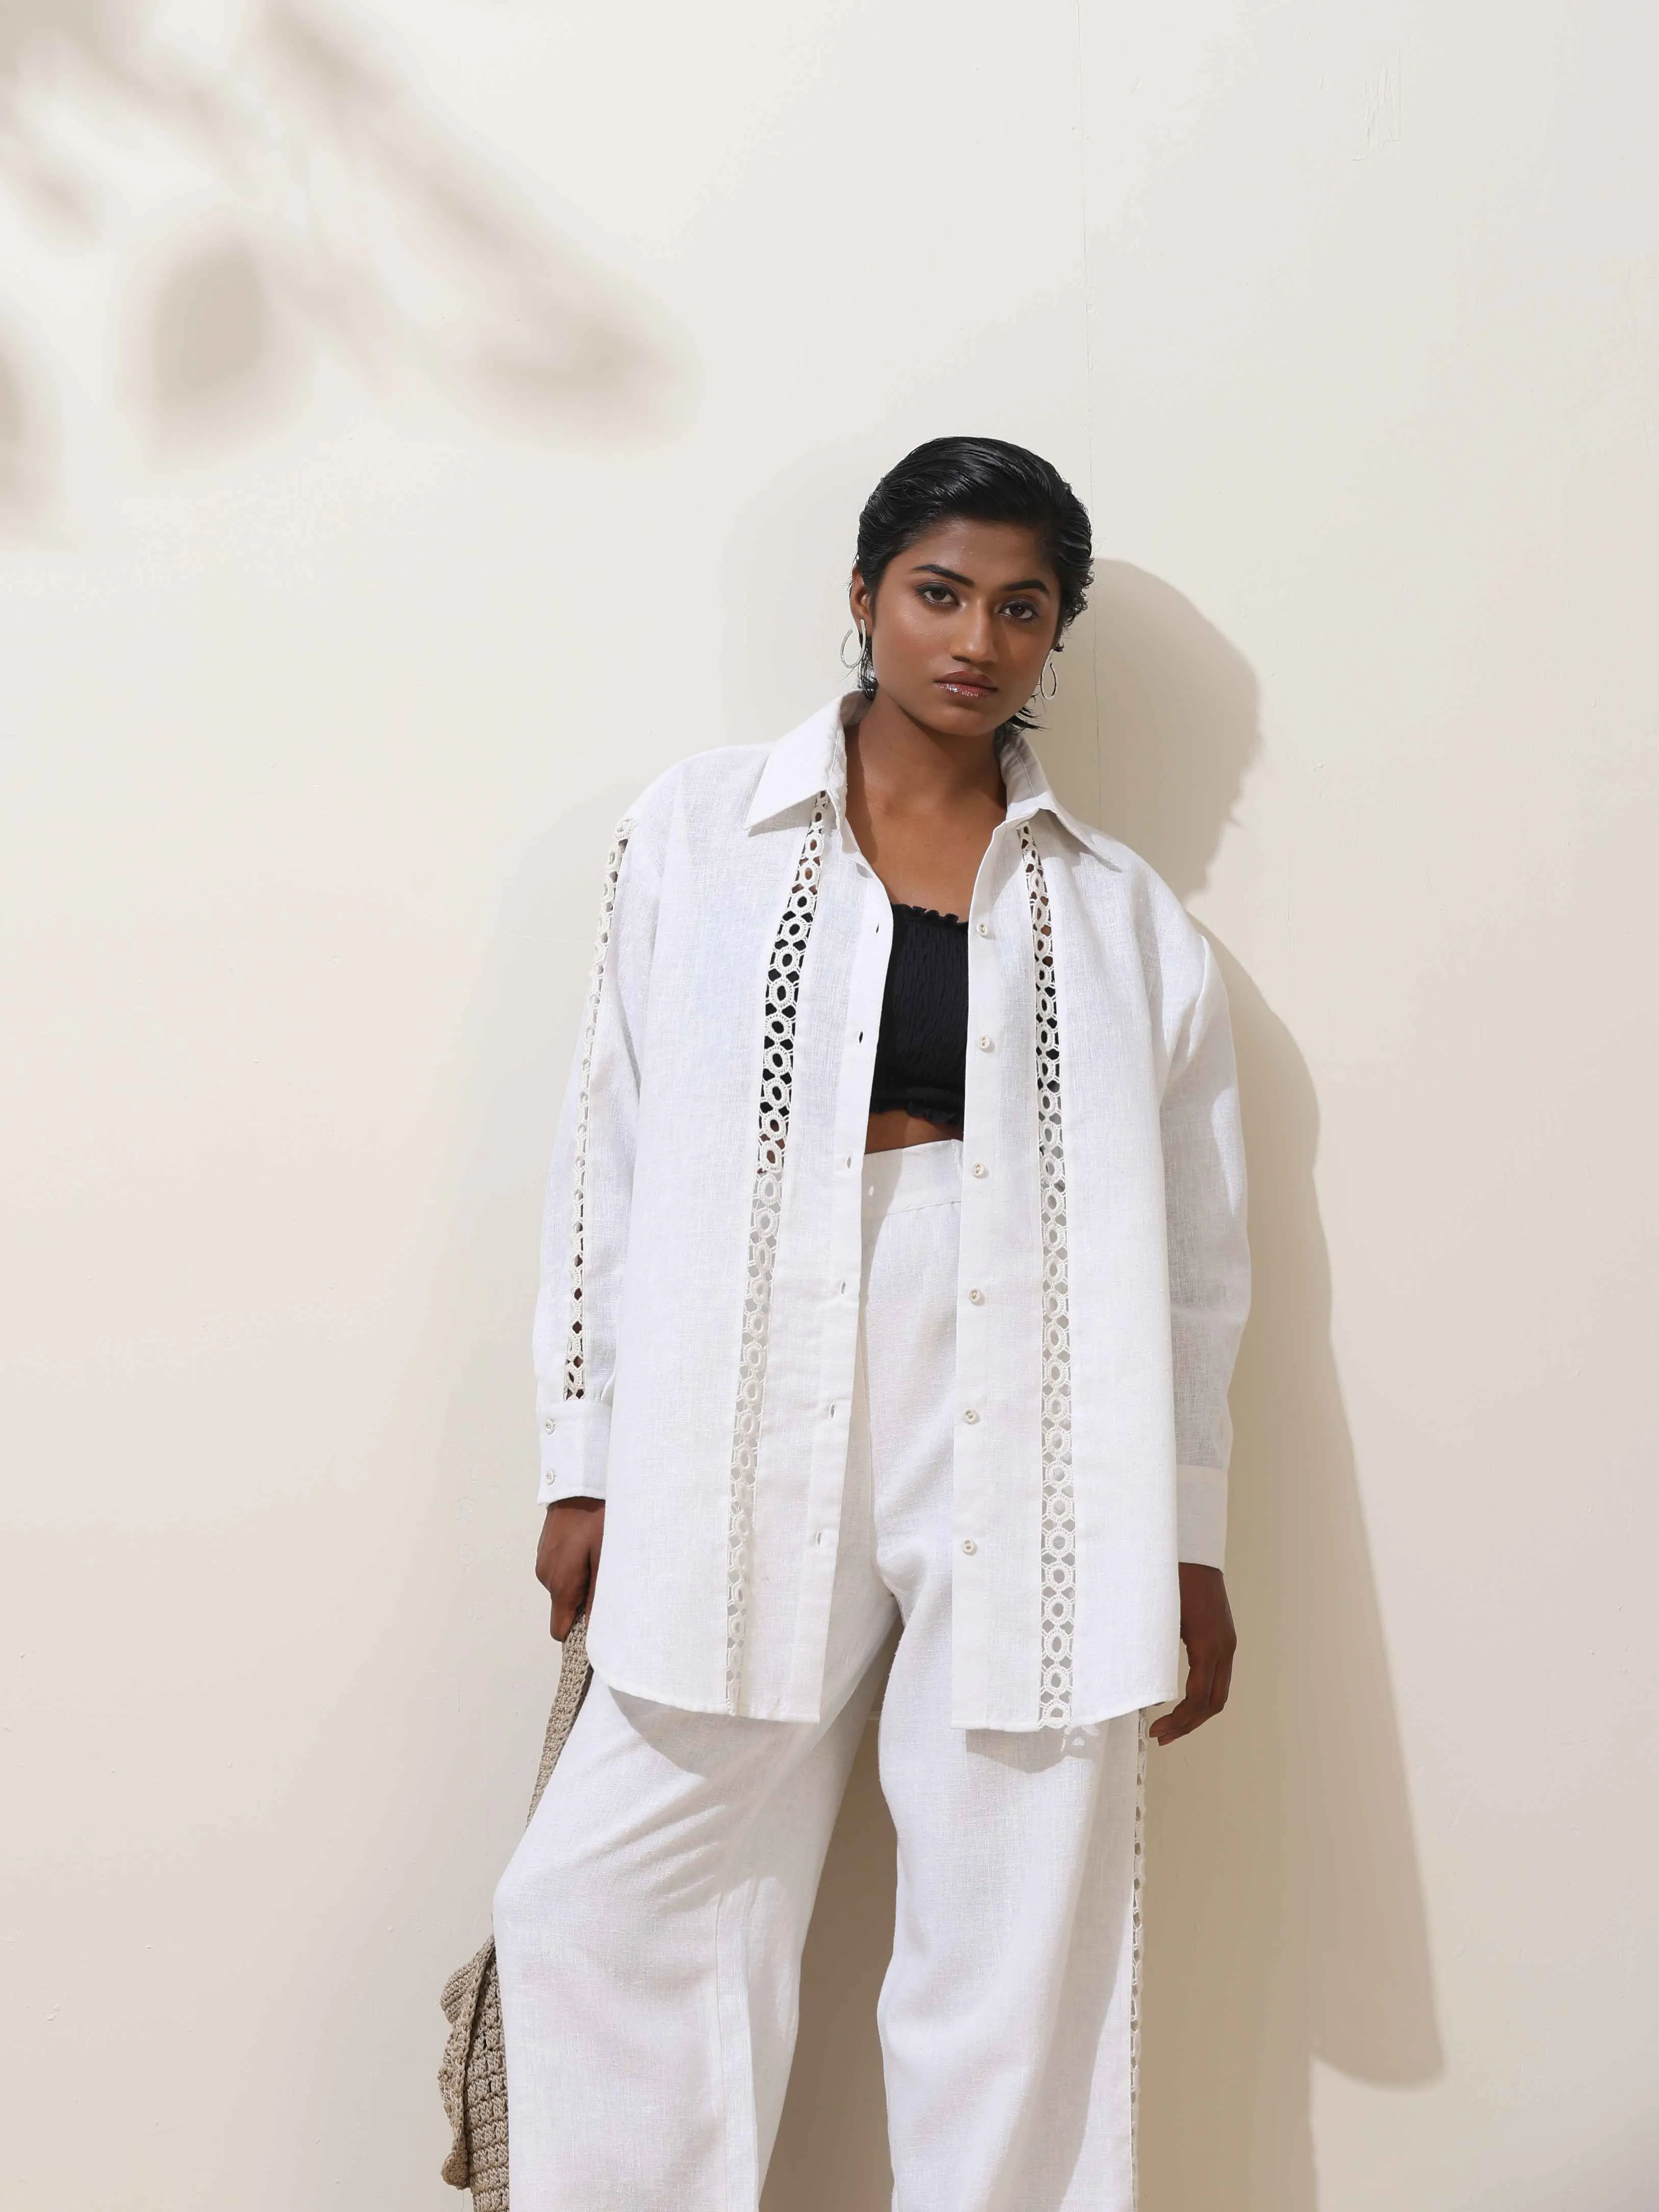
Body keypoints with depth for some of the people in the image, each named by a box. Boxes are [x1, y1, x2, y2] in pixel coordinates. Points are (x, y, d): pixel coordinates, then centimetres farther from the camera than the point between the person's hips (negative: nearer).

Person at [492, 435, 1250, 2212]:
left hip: (1030, 1449, 1)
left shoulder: (1124, 915, 10)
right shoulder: (700, 833, 6)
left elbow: (1194, 1247, 10)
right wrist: (587, 1463, 2)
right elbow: (611, 1155, 5)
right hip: (750, 1444, 0)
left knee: (1023, 1943, 5)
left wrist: (1192, 1535, 8)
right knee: (615, 1906, 1)